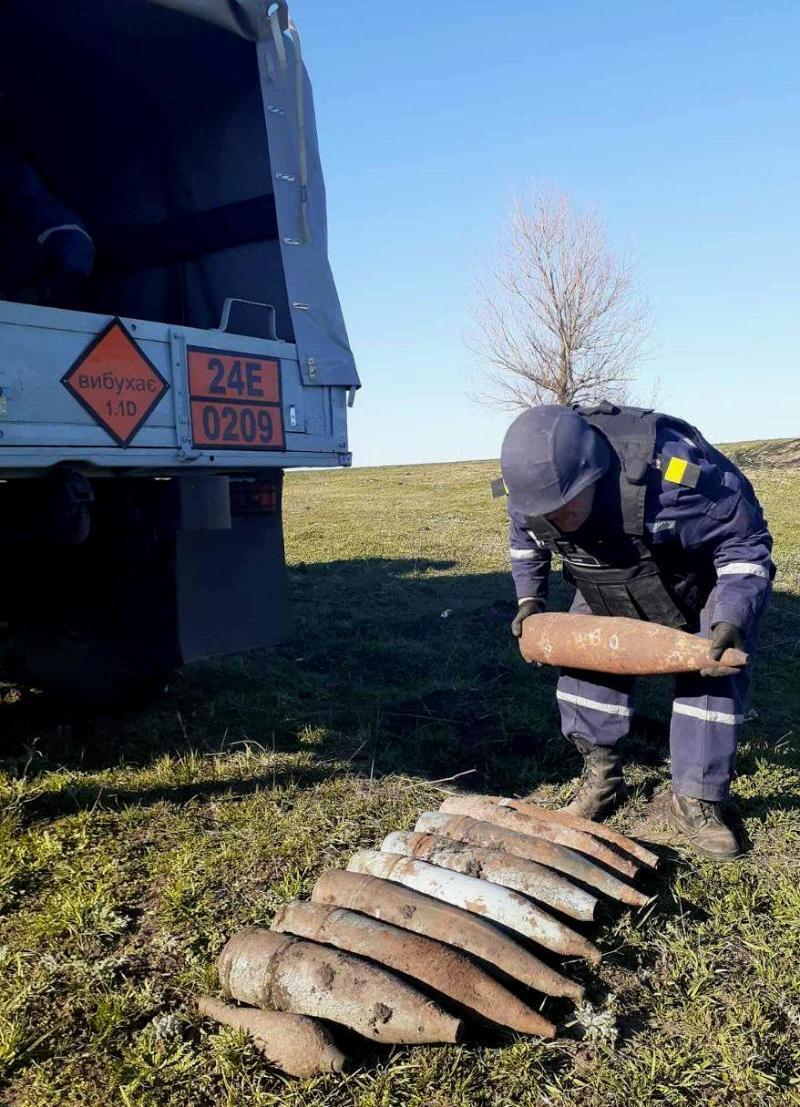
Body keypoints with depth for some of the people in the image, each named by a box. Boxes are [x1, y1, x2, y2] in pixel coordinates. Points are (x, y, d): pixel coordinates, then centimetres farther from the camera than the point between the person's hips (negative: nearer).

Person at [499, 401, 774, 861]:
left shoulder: (671, 471, -45)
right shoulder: (533, 480, -26)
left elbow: (745, 542, -30)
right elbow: (525, 540, 1)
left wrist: (733, 621, -41)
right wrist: (529, 600, -10)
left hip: (706, 584, -4)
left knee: (715, 674, -13)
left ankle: (696, 802, 2)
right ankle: (602, 778, 14)